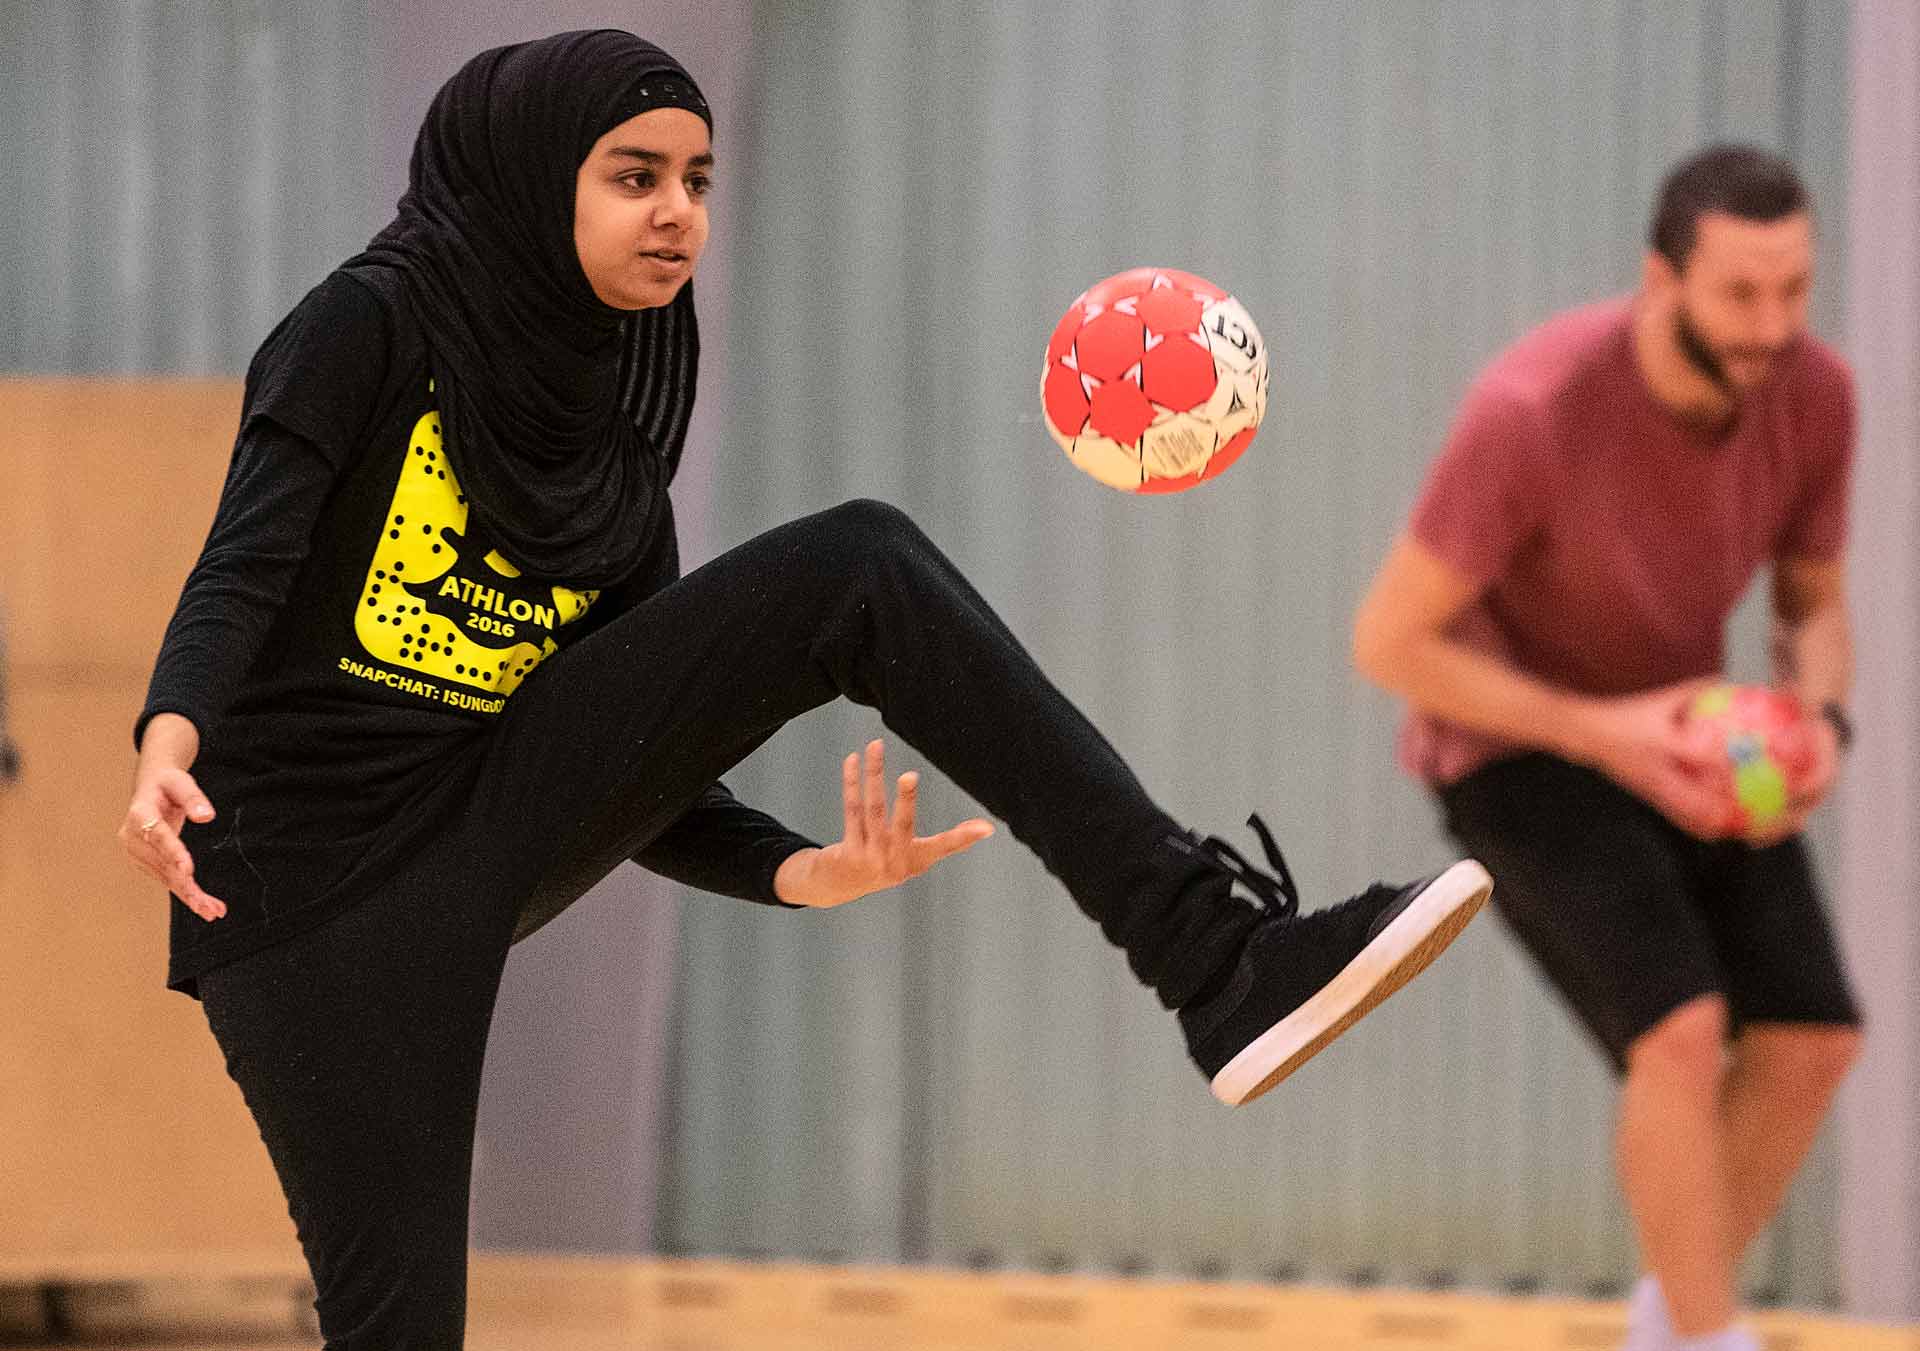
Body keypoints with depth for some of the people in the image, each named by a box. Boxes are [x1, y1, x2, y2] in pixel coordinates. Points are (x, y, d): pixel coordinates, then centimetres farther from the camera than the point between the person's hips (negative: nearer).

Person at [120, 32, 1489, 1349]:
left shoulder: (615, 437, 11)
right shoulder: (372, 328, -6)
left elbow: (637, 774, 11)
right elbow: (245, 567, -20)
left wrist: (805, 871, -8)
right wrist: (168, 744, -41)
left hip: (504, 812, 5)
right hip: (321, 888, -5)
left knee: (864, 566, -10)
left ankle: (1218, 952, -19)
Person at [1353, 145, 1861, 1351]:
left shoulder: (1815, 394, -12)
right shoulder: (1533, 412, -30)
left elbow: (1816, 599, 6)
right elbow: (1390, 639, -21)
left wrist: (1820, 720, -16)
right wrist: (1601, 734, -27)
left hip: (1675, 734, 6)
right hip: (1519, 741, -6)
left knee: (1813, 1036, -5)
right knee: (1681, 1028, -24)